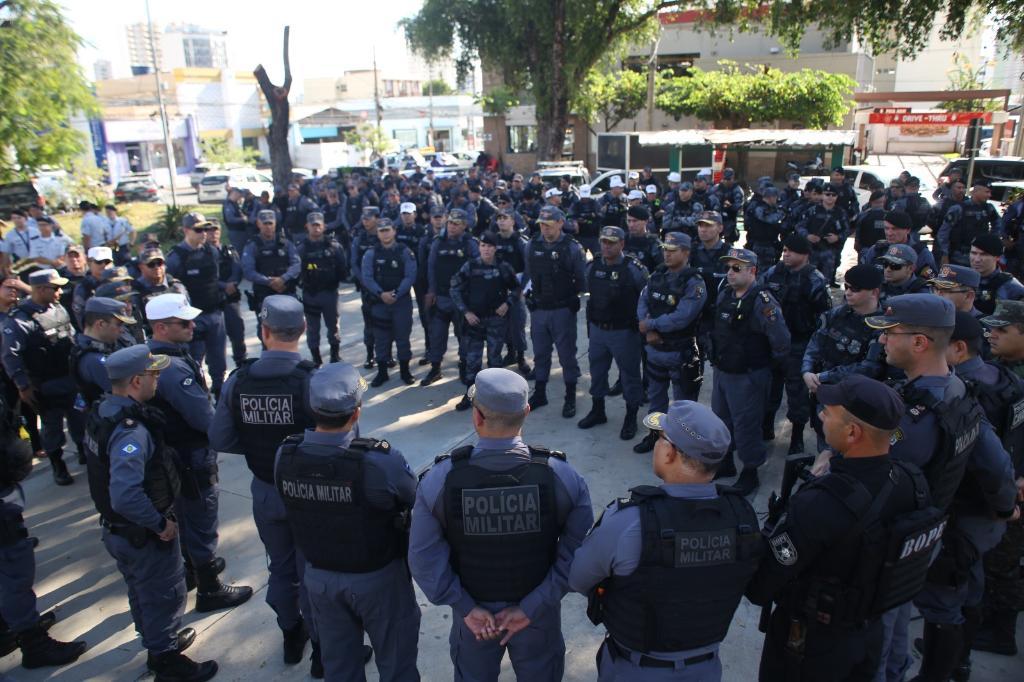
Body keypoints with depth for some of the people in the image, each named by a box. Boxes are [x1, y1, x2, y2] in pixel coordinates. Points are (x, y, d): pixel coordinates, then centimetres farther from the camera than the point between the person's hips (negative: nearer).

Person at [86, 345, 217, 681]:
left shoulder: (104, 411, -3)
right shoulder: (131, 431, -34)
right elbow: (126, 497, -41)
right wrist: (160, 523, -26)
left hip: (116, 529, 9)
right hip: (144, 536, -9)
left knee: (143, 593, 27)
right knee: (165, 598, 12)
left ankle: (159, 643, 49)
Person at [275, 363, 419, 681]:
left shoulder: (285, 455, -17)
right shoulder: (380, 460, -32)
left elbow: (289, 512, -2)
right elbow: (417, 501, -15)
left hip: (319, 576, 5)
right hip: (377, 578, -4)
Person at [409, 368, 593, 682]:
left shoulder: (439, 479, -23)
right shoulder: (562, 476, -24)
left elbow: (423, 557, -17)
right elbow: (577, 553, -20)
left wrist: (466, 608, -9)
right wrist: (532, 608, -14)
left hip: (473, 612, 0)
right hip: (539, 611, 0)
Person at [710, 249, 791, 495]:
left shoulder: (762, 301, -22)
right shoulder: (724, 295, 2)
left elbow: (781, 340, -21)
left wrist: (769, 364, -7)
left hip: (748, 377, -8)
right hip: (721, 371, 8)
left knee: (745, 425, 4)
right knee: (721, 419, 21)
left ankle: (750, 474, 24)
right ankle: (726, 462, 42)